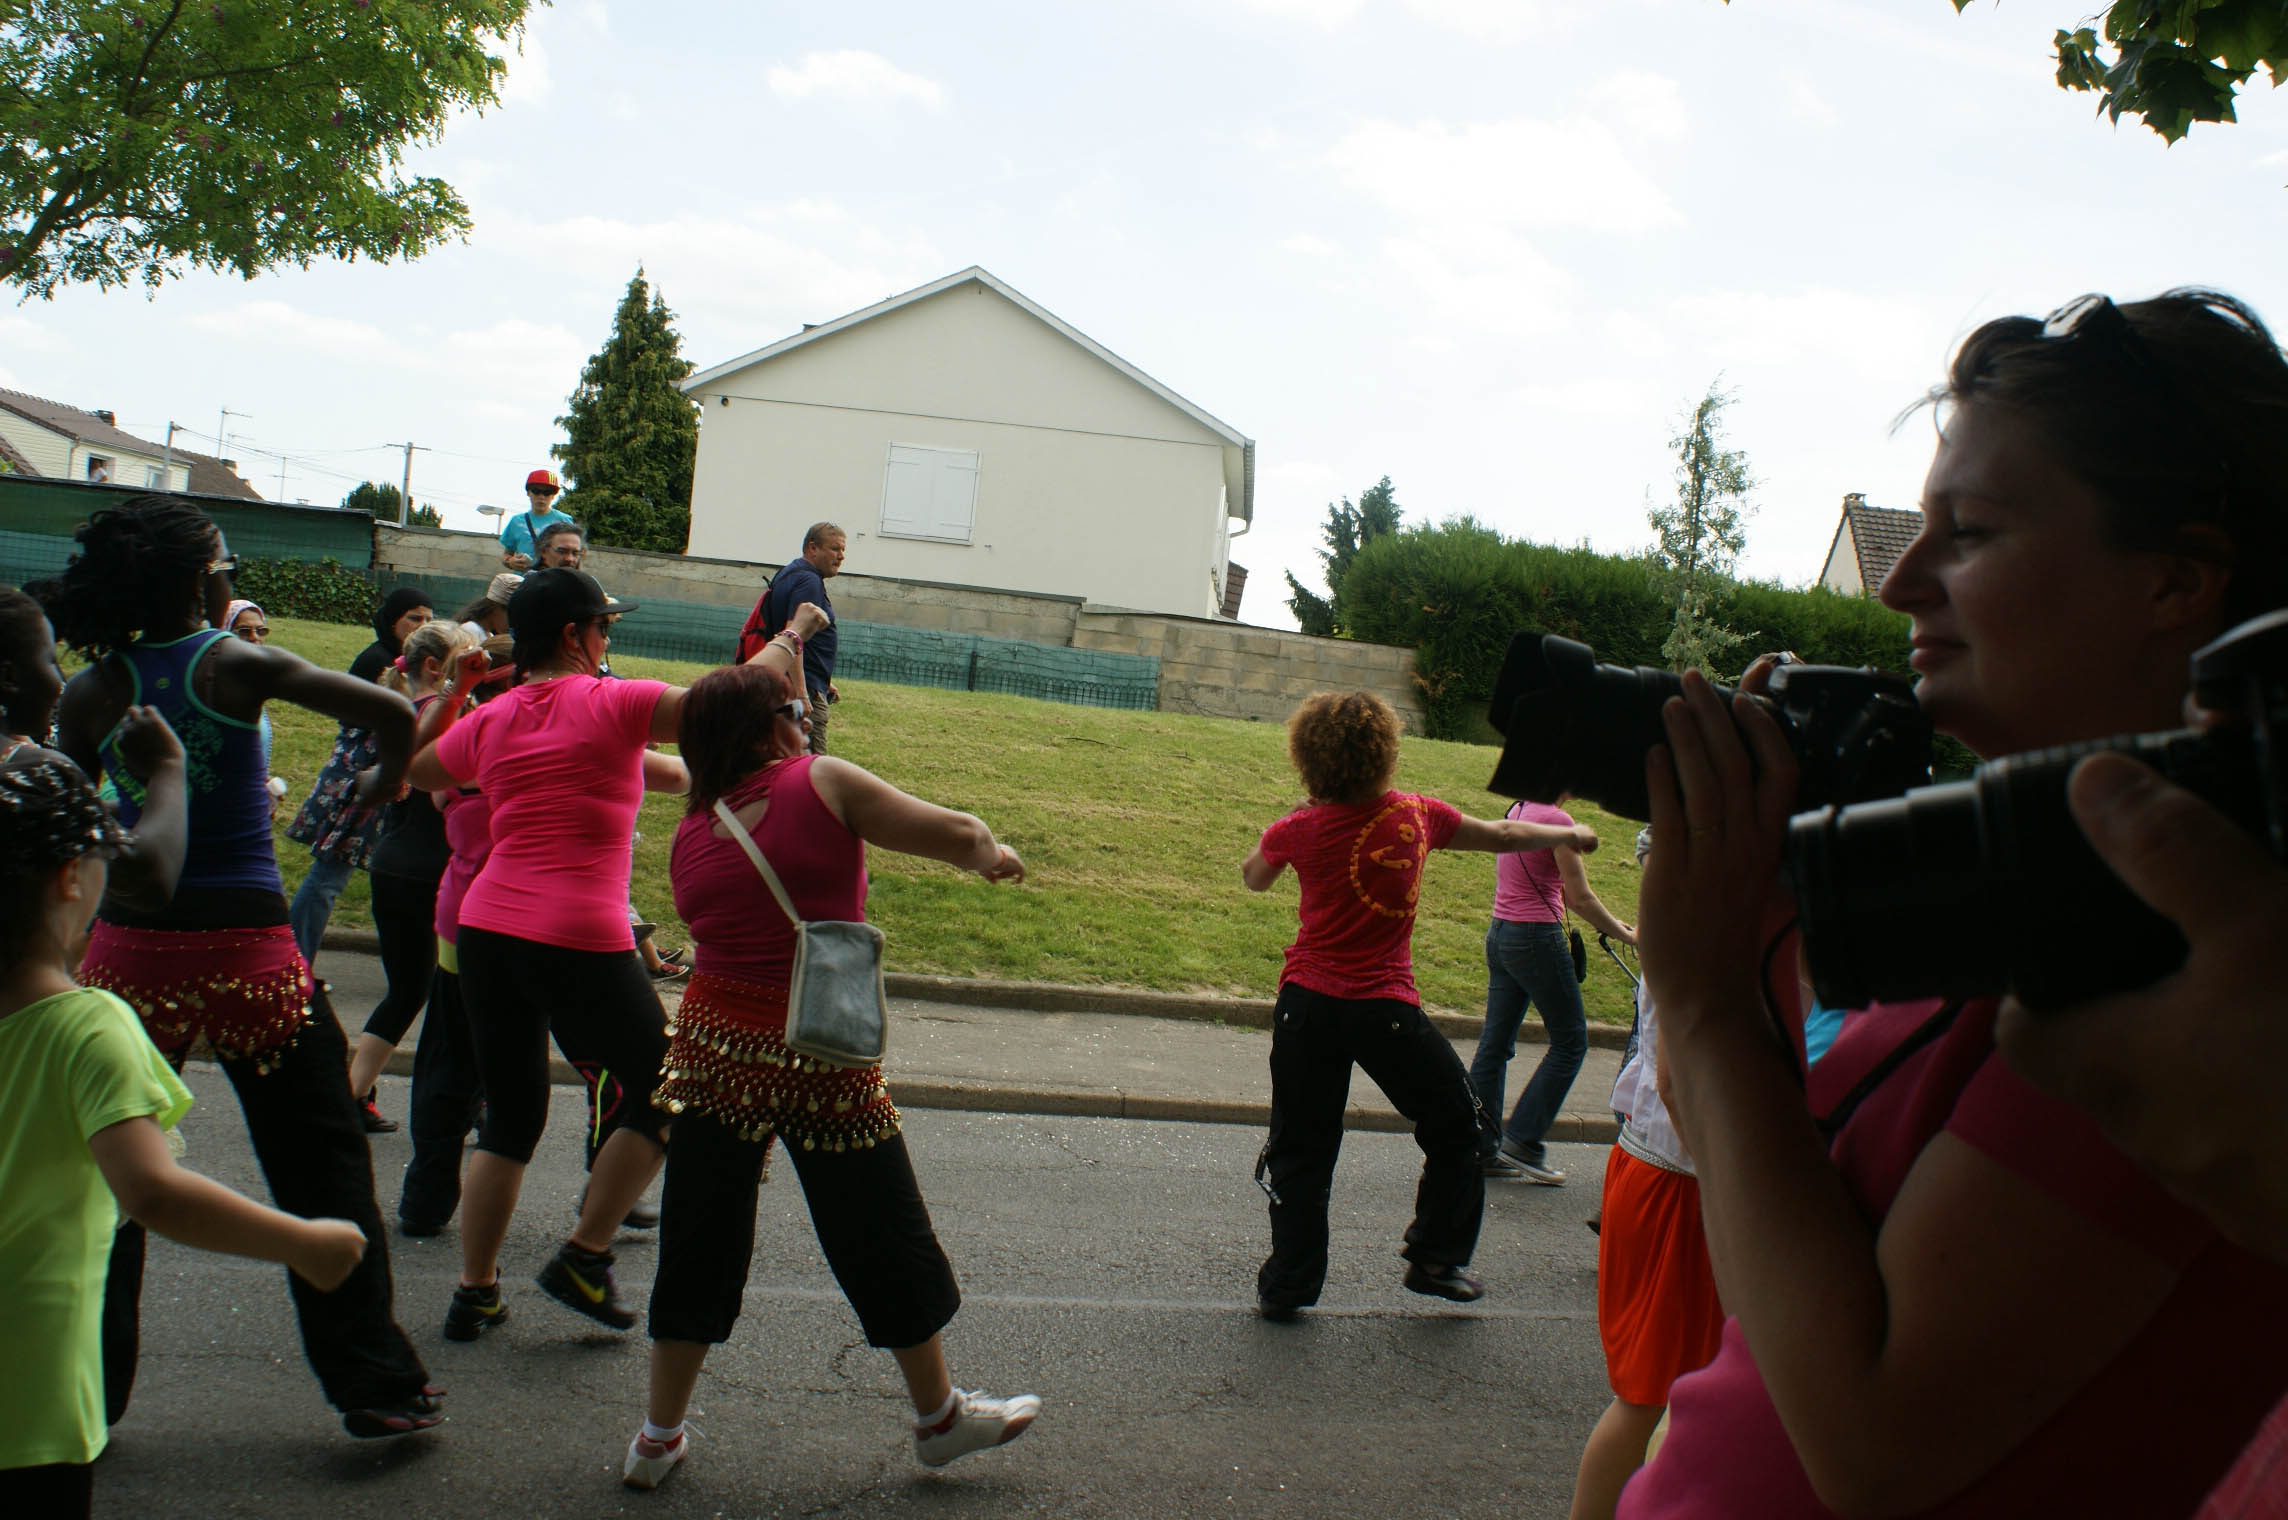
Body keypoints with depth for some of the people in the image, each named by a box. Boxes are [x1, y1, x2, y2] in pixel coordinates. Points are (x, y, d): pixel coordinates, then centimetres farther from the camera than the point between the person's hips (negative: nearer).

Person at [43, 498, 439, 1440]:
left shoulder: (92, 693, 1)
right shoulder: (238, 665, -7)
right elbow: (393, 716, -16)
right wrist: (384, 785, 4)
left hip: (129, 951, 3)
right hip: (245, 952, -2)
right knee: (323, 1170, 8)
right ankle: (376, 1387, 13)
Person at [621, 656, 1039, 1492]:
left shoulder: (692, 834, 4)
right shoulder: (822, 783, -9)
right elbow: (956, 836, -10)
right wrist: (993, 854, 10)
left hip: (716, 1047, 4)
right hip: (824, 1058, -4)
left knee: (699, 1243, 15)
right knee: (883, 1239, 12)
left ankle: (658, 1437, 23)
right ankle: (939, 1415, 29)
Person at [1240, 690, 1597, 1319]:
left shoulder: (1298, 829, -6)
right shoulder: (1416, 815, -2)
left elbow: (1253, 877, 16)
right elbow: (1503, 835, 14)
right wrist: (1570, 834, 30)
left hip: (1307, 1002, 1)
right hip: (1385, 1007, -1)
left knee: (1301, 1149, 11)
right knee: (1455, 1126, 20)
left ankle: (1287, 1284, 15)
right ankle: (1436, 1261, 26)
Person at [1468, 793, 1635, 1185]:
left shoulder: (1516, 812, 12)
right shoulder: (1557, 820, -15)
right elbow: (1580, 898, -13)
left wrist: (1609, 922, 20)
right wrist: (1627, 935, -2)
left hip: (1499, 934, 9)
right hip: (1537, 939, -9)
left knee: (1495, 1043, 11)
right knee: (1570, 1042, 4)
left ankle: (1478, 1148, 14)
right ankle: (1523, 1142, 3)